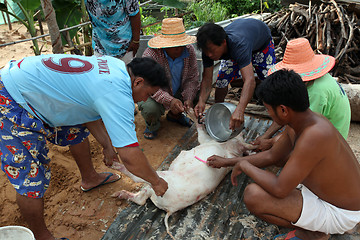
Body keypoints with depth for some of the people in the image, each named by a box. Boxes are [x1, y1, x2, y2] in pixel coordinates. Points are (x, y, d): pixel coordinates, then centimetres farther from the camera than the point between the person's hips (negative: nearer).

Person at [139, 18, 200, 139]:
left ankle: (175, 115, 16)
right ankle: (152, 124, 5)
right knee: (150, 108, -36)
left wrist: (189, 98, -25)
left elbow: (192, 78, -7)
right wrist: (169, 101, -44)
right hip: (154, 94, -5)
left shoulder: (189, 50, -13)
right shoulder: (150, 55, -28)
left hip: (178, 93, 5)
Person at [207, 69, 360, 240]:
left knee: (253, 195, -23)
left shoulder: (314, 136, -35)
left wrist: (244, 165, -15)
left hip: (339, 214, -9)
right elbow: (271, 156, 8)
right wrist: (227, 162, 12)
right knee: (281, 155, 23)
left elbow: (279, 189, -30)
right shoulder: (302, 121, -5)